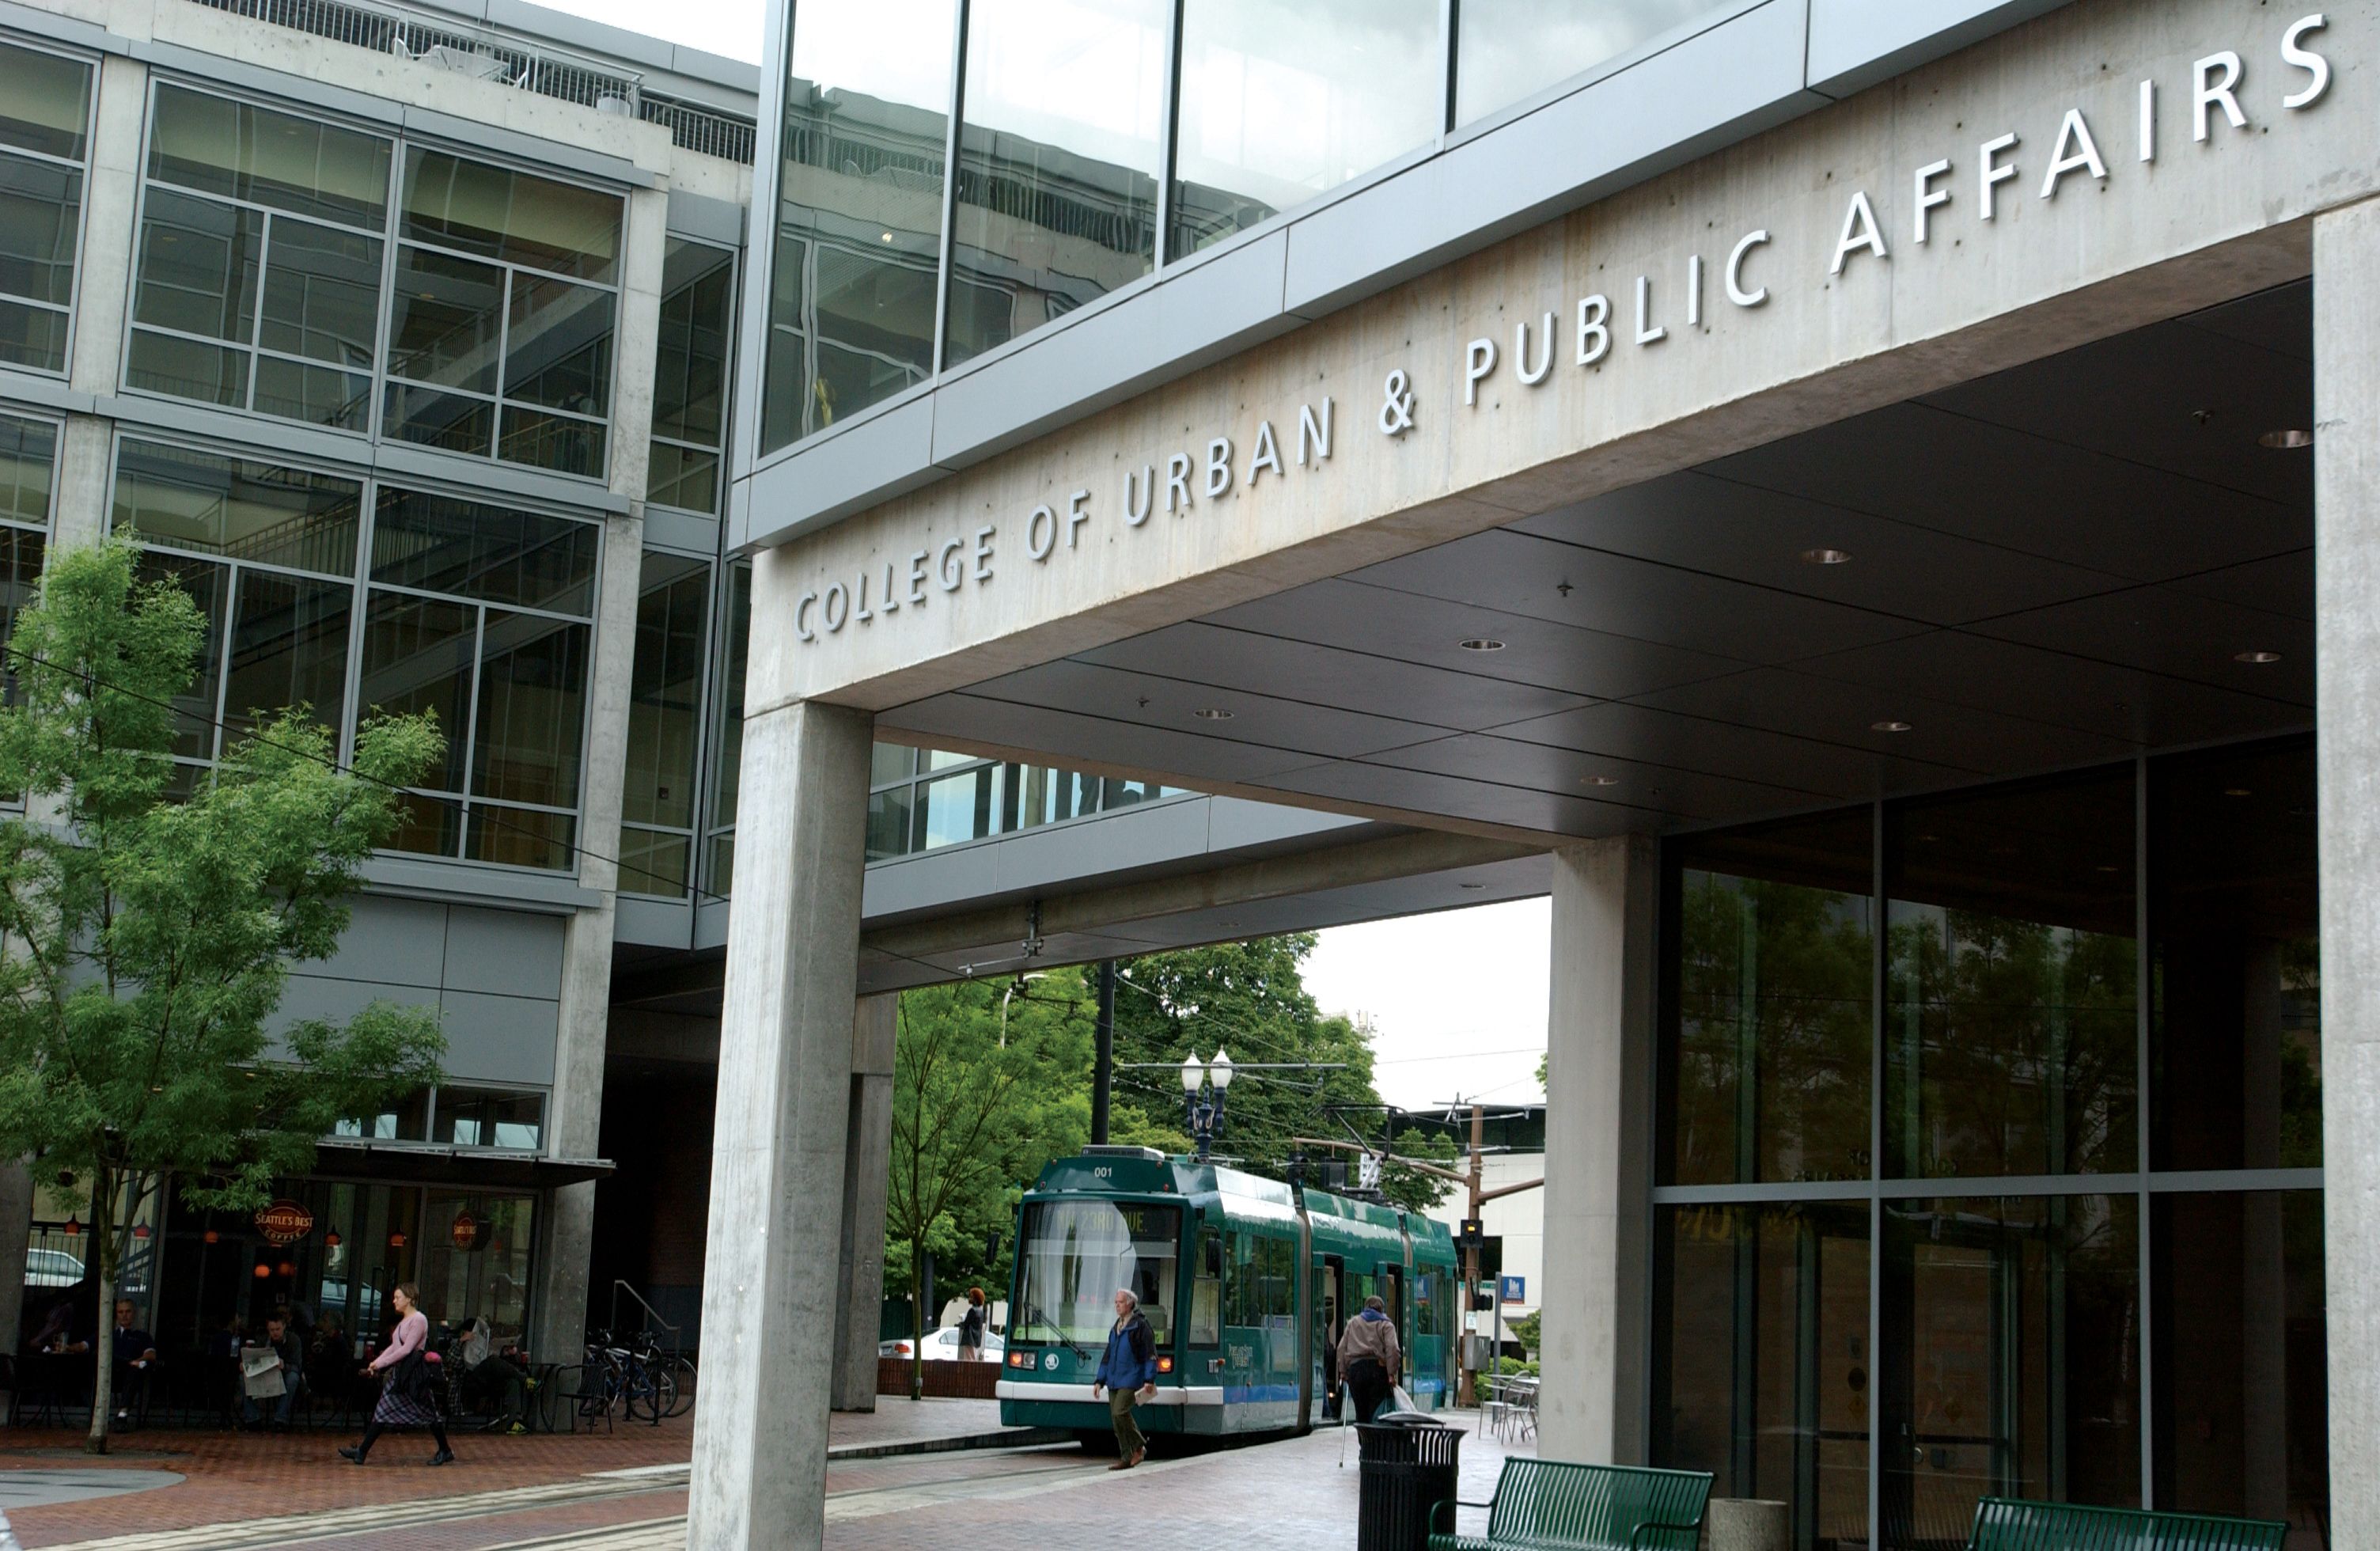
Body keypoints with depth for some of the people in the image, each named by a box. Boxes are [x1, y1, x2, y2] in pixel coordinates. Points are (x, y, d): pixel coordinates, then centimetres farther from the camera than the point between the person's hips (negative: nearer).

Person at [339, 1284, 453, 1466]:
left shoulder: (419, 1320, -13)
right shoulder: (404, 1321, 16)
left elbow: (406, 1349, -18)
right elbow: (394, 1347, 15)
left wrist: (381, 1363, -17)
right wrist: (376, 1363, 2)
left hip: (414, 1372, -9)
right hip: (399, 1372, 9)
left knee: (428, 1413, 0)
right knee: (382, 1412, 5)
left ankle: (445, 1451, 11)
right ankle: (362, 1451, 4)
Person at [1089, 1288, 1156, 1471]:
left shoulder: (1140, 1325, -5)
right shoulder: (1116, 1328, 18)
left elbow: (1150, 1353, -10)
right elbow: (1108, 1355, 22)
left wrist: (1149, 1379, -16)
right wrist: (1099, 1380, 17)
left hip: (1131, 1380, -8)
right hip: (1114, 1380, 8)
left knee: (1120, 1413, -19)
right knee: (1115, 1417, 4)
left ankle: (1139, 1446, 0)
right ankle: (1126, 1458, 9)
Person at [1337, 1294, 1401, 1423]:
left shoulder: (1353, 1323, 17)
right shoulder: (1386, 1325, 7)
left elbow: (1342, 1348, 11)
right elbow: (1392, 1349, -7)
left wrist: (1343, 1370, 12)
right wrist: (1392, 1374, -7)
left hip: (1355, 1368, 2)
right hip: (1378, 1368, -2)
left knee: (1361, 1413, 9)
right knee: (1376, 1411, -2)